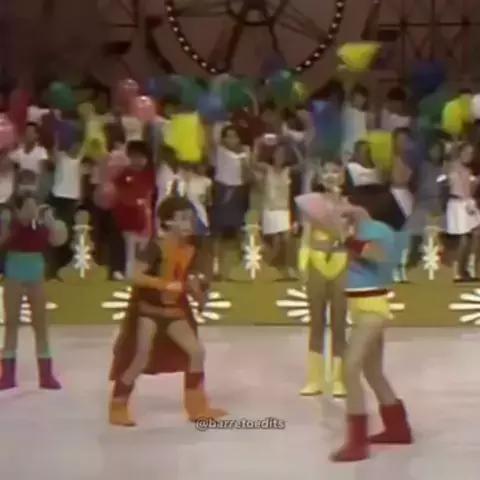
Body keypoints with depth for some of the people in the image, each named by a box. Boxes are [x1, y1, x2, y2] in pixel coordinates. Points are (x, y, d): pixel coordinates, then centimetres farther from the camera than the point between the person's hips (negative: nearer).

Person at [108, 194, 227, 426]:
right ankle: (118, 408, 2)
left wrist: (197, 288, -7)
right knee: (140, 358, -11)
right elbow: (136, 276, -26)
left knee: (196, 351, 3)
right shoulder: (155, 247, -18)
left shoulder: (190, 251, 3)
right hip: (148, 308, -7)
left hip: (174, 310, 7)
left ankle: (197, 407, 14)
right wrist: (165, 284, -32)